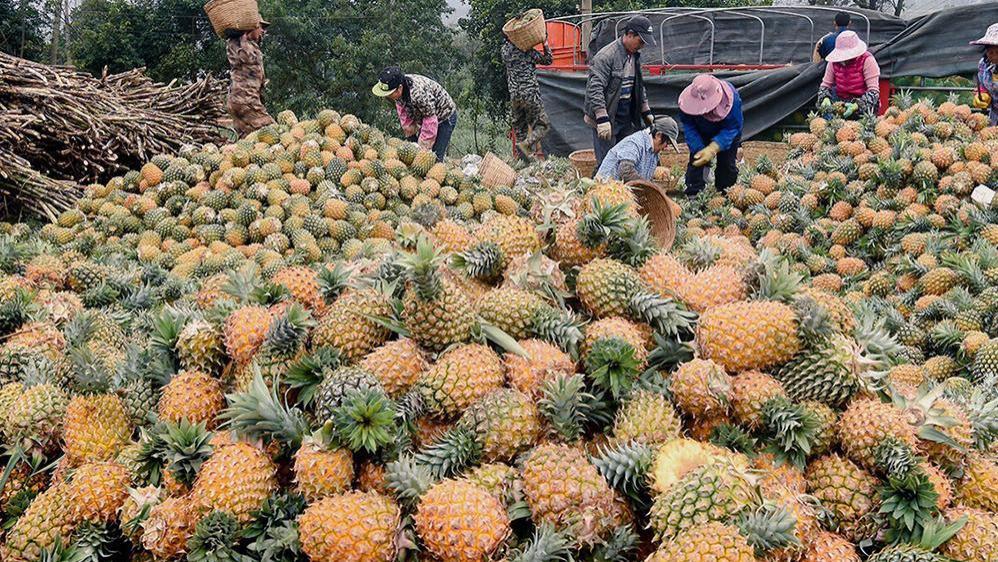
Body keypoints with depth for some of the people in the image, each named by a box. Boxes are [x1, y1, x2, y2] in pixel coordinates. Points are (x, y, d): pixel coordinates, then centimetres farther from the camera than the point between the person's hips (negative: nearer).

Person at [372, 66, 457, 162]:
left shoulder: (419, 94, -40)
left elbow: (430, 123, -30)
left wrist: (423, 148, -22)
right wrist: (410, 134, 1)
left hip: (444, 119, -8)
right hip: (421, 118, 8)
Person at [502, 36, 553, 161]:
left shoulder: (505, 49, 4)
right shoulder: (528, 51, -8)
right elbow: (547, 60, 1)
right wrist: (545, 44, 6)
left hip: (514, 94, 6)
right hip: (530, 93, -6)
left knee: (519, 127, 13)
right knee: (542, 125, 2)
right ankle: (525, 144, -17)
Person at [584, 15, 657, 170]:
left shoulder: (635, 56, 11)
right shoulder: (606, 56, -16)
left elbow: (639, 87, 24)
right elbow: (595, 88, -22)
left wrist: (646, 112, 21)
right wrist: (602, 118, -27)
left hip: (627, 120, 8)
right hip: (606, 121, -8)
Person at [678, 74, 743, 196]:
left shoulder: (732, 98, -39)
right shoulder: (687, 100, -35)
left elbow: (731, 129, -35)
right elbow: (689, 127, -26)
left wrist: (712, 149, -49)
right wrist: (698, 149, -41)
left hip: (726, 134, -1)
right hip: (701, 134, 1)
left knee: (727, 164, 0)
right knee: (696, 161, -10)